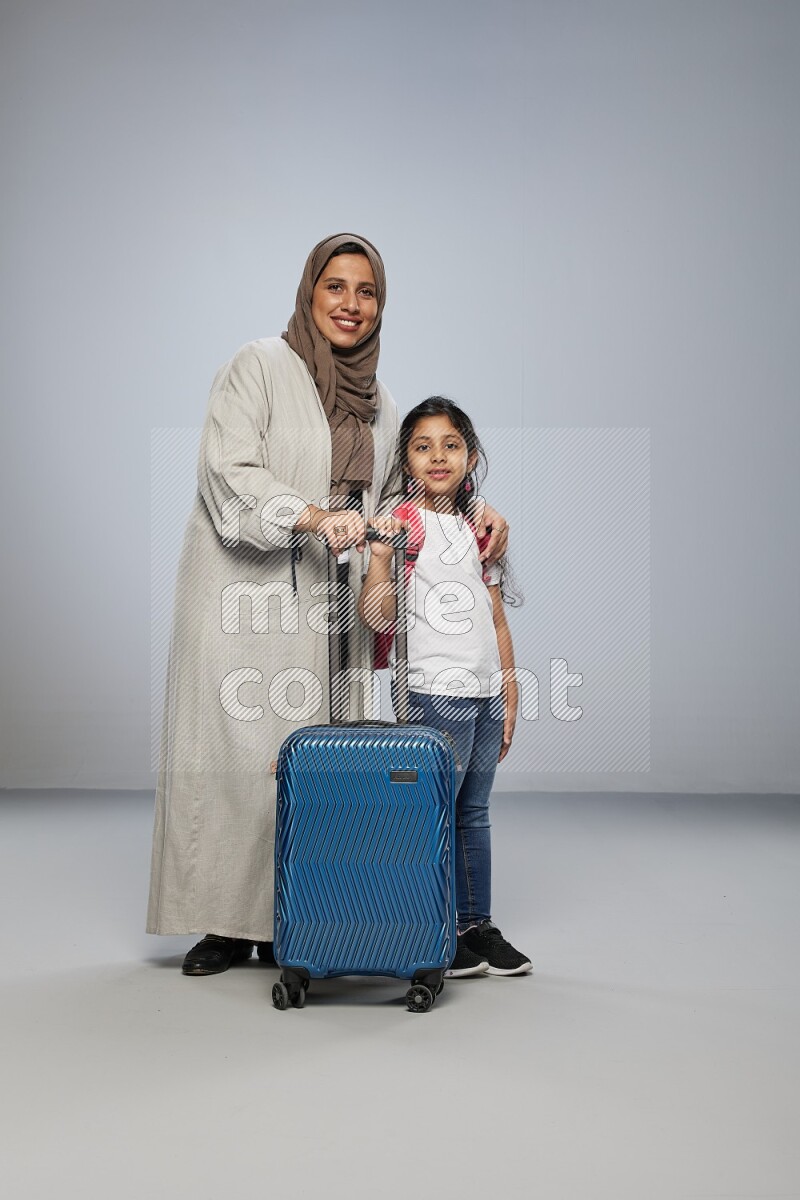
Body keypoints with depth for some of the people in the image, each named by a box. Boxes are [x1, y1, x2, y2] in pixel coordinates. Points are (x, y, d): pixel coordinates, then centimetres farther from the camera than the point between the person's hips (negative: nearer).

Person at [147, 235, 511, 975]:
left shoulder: (380, 406, 17)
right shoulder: (258, 368, -1)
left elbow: (393, 501, 25)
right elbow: (228, 473, -12)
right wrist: (312, 515, -26)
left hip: (327, 609, 5)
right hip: (244, 598, -4)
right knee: (234, 749, -4)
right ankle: (224, 922, 6)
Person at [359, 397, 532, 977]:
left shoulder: (480, 529, 14)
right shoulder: (400, 524, -5)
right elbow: (378, 617, -15)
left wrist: (509, 696, 14)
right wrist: (380, 557, -30)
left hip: (486, 691, 6)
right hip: (436, 690, -6)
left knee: (474, 812, 13)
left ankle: (478, 924, 23)